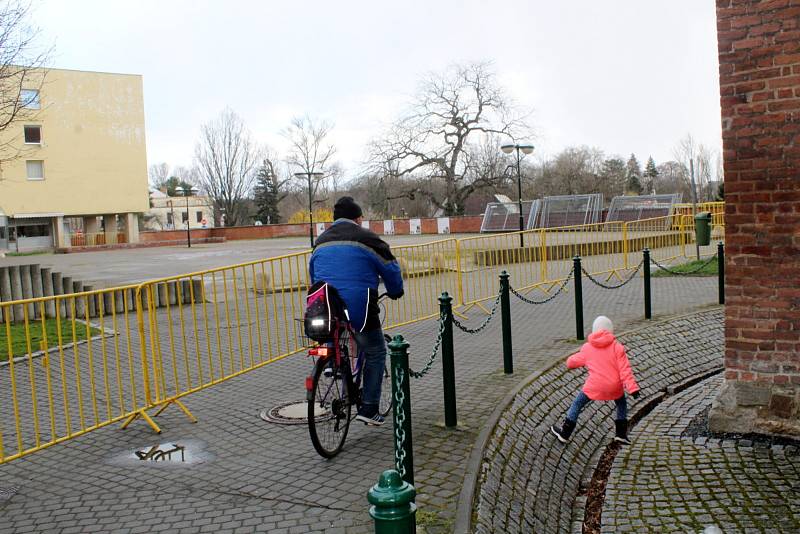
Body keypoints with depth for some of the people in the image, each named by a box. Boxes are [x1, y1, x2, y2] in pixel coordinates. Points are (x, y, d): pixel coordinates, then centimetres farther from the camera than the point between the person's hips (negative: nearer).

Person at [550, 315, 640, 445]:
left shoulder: (587, 348, 4)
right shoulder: (617, 347, -3)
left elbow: (572, 362, 15)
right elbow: (624, 370, -10)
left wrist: (569, 362, 39)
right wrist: (633, 388, -11)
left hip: (594, 387, 0)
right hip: (614, 387, 0)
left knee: (577, 404, 17)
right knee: (622, 405, 28)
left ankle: (564, 434, 19)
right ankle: (621, 434, 23)